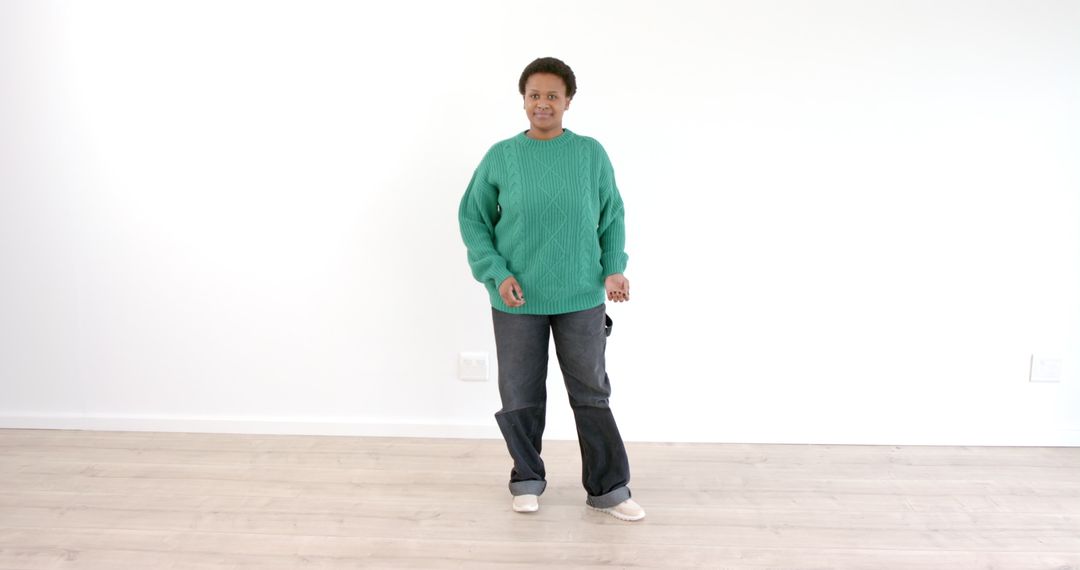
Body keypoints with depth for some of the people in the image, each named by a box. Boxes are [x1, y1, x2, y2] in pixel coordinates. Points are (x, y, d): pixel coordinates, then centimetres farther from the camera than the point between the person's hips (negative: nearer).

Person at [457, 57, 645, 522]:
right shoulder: (501, 157, -1)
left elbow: (612, 217, 8)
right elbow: (473, 219, 3)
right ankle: (527, 480, 30)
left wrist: (614, 268, -6)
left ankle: (609, 488, 20)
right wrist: (497, 273, -9)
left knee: (591, 394, 7)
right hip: (517, 300, 0)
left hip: (582, 298, 0)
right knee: (520, 396, 10)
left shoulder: (591, 154, 1)